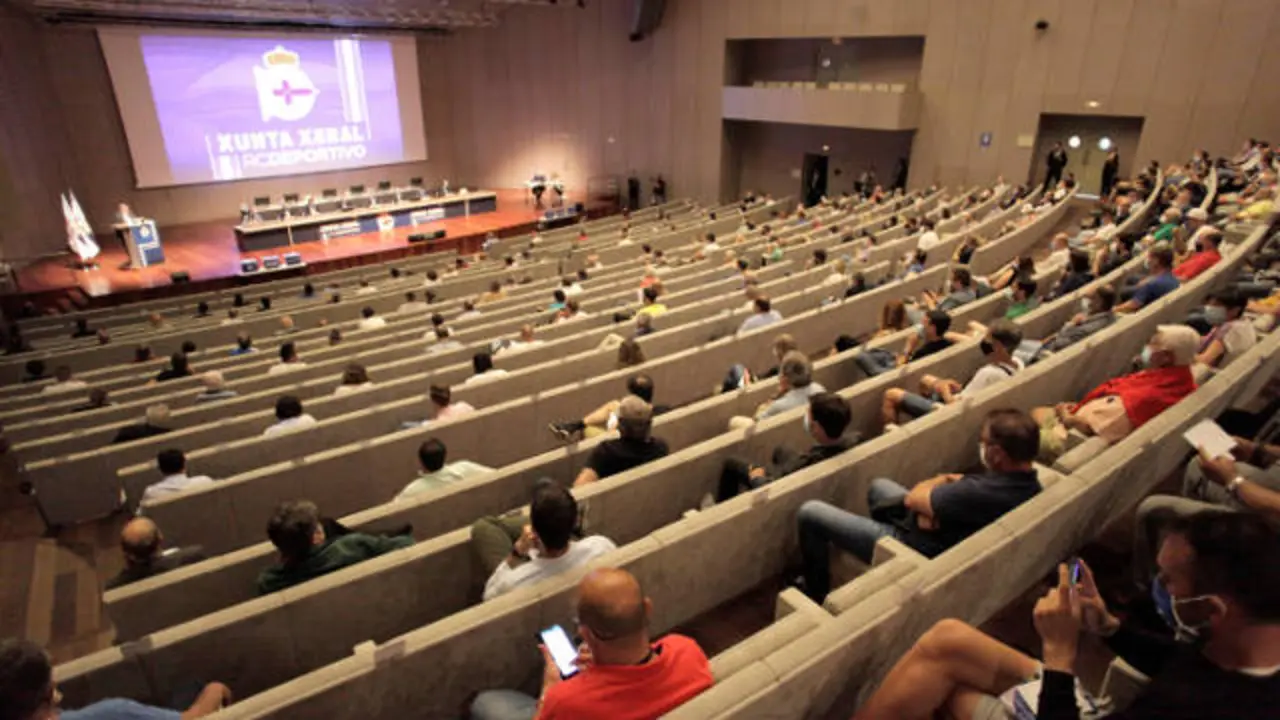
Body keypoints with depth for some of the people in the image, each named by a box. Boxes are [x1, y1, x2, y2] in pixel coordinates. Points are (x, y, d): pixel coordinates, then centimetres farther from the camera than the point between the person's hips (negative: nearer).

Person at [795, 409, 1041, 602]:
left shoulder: (982, 493, -36)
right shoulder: (1028, 484, -9)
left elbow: (912, 498, -20)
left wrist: (938, 482, 0)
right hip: (945, 532, 10)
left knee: (809, 513, -4)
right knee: (879, 485, 30)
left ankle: (816, 595, 16)